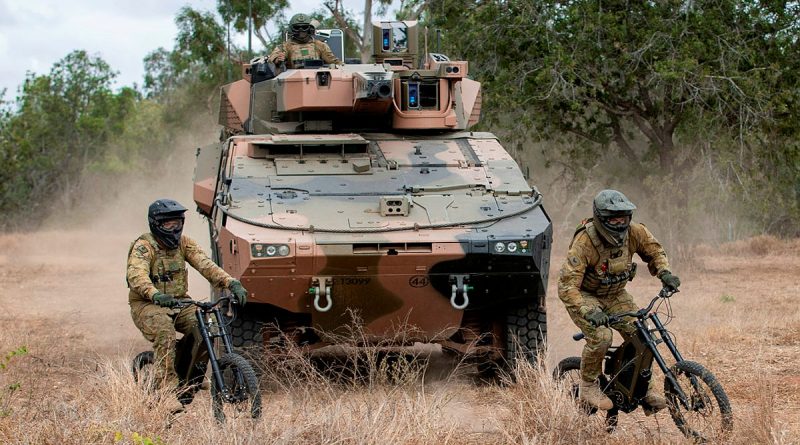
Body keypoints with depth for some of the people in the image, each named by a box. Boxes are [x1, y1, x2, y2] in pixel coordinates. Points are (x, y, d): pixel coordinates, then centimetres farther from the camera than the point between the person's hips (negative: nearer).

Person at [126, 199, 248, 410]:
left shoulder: (183, 243, 2)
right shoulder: (143, 247, -16)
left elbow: (205, 264, -11)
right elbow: (137, 275, -34)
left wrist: (231, 283, -28)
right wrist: (156, 295, -54)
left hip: (178, 302, 5)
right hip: (147, 305, -5)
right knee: (165, 335, -34)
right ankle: (167, 389, -29)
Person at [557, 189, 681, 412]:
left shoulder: (633, 232, -17)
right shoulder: (584, 242, -32)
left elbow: (654, 250, 6)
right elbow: (566, 287, -34)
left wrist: (664, 272, -14)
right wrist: (589, 312, -48)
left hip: (614, 294, 5)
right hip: (584, 295, -5)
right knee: (601, 336, -28)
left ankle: (644, 388, 6)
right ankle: (588, 387, -4)